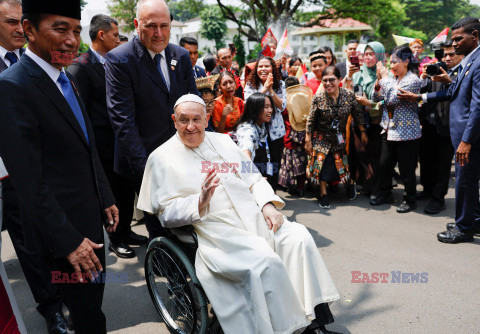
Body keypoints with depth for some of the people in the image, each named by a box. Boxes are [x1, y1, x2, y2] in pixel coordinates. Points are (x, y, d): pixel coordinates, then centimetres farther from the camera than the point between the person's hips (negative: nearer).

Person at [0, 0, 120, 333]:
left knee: (95, 290, 22)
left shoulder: (67, 79, 9)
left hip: (91, 215, 8)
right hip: (64, 224, -8)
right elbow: (29, 180, -23)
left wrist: (106, 199, 13)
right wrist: (68, 241, -21)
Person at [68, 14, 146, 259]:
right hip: (104, 145, -7)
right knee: (112, 192, 5)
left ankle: (125, 231, 32)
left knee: (128, 188, 14)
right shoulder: (80, 67, -11)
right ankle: (115, 239, 23)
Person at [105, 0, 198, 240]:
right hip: (146, 159, -4)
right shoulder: (119, 60, -11)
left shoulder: (181, 56, 5)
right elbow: (123, 120, -15)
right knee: (158, 224, 4)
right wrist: (143, 166, -20)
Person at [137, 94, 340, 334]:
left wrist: (268, 205, -2)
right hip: (217, 229, -5)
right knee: (266, 262, -28)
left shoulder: (223, 141, 19)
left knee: (299, 238, -18)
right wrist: (200, 202, -21)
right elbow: (167, 213, -2)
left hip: (255, 216, 5)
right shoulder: (162, 158, 5)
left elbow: (254, 179, 18)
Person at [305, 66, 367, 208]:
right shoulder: (318, 98, -15)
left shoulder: (349, 95, -11)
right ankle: (323, 194, 15)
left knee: (344, 163, 4)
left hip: (340, 137, 1)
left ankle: (350, 183, 34)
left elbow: (358, 115, 2)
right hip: (322, 138, -1)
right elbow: (310, 120, -8)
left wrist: (363, 133, 7)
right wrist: (308, 140, -5)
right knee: (322, 164, 0)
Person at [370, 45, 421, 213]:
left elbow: (393, 99, -23)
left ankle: (410, 199, 19)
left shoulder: (413, 80, -13)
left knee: (406, 168, 4)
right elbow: (377, 98, 9)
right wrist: (379, 80, -3)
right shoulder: (392, 79, 9)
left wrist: (385, 78, -14)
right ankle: (384, 193, 30)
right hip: (389, 129, 7)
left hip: (406, 133, -7)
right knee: (384, 164, 13)